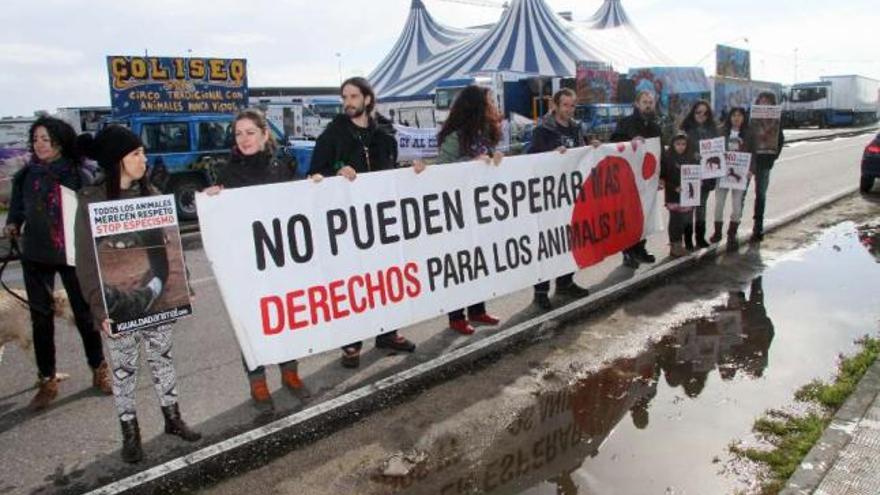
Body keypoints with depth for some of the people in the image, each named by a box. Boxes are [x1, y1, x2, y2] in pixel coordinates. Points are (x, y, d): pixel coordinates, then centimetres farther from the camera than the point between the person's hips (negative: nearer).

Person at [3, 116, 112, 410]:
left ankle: (99, 370, 24)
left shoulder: (77, 175, -5)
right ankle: (47, 381, 18)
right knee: (40, 317, 7)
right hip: (35, 254, 3)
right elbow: (17, 207, 13)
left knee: (85, 312, 7)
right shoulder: (26, 175, 4)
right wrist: (12, 224, -6)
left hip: (73, 253, -3)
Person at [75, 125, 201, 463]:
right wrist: (100, 308, -14)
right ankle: (130, 433, 24)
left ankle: (173, 419, 30)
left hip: (156, 297, 4)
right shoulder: (91, 202, -9)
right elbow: (86, 262, -9)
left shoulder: (149, 193, 4)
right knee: (124, 368, 9)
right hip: (118, 303, -4)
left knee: (162, 357, 15)